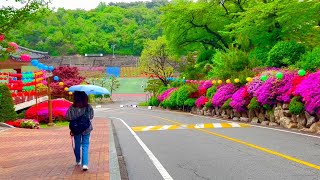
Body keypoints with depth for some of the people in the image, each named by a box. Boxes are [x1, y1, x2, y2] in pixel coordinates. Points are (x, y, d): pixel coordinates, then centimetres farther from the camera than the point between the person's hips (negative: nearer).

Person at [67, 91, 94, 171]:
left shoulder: (72, 108, -13)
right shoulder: (89, 107, -13)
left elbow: (69, 119, -10)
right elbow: (91, 118, -5)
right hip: (86, 129, -1)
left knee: (77, 145, 19)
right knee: (85, 146, 6)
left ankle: (78, 161, 37)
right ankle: (85, 164, -6)